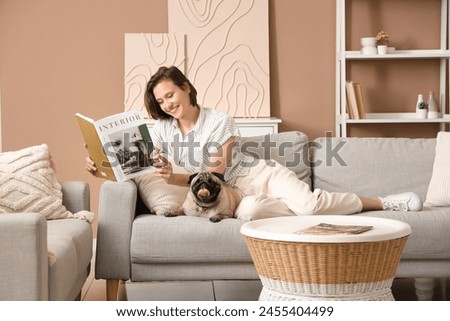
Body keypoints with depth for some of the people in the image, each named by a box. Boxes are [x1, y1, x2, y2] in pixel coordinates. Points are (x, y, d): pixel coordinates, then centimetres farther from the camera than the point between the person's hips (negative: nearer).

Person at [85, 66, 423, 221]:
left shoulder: (220, 121, -11)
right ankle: (307, 206, -14)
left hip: (262, 175, -3)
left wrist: (176, 178, -29)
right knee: (248, 212, -37)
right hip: (233, 194, 3)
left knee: (310, 204, -29)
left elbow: (216, 172, -15)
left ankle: (383, 202, -9)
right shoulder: (161, 131, 3)